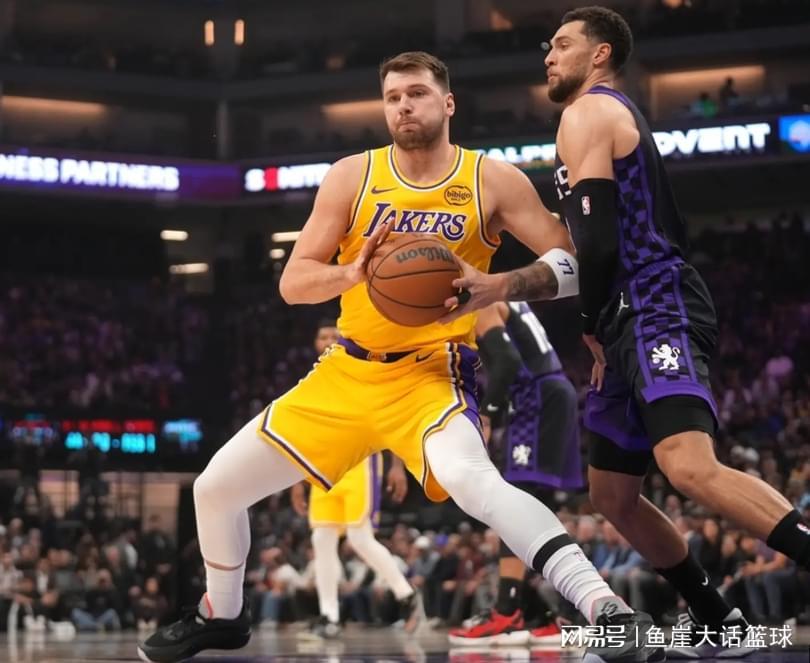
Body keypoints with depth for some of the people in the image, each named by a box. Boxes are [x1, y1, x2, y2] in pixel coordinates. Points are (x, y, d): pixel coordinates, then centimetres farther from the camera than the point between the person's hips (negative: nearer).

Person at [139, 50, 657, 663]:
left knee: (474, 481, -38)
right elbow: (292, 282, -3)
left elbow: (574, 264, -9)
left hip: (431, 373, -5)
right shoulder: (352, 176, -1)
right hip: (347, 373, 5)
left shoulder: (494, 181, -6)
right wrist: (352, 273, -24)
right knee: (215, 487, 7)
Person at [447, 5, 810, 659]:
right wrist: (502, 285, 27)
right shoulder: (621, 117, 27)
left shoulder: (587, 114, -3)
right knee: (613, 494, 15)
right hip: (639, 322, 11)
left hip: (655, 311, -11)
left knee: (690, 465, -30)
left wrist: (593, 326, -2)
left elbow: (596, 241, -15)